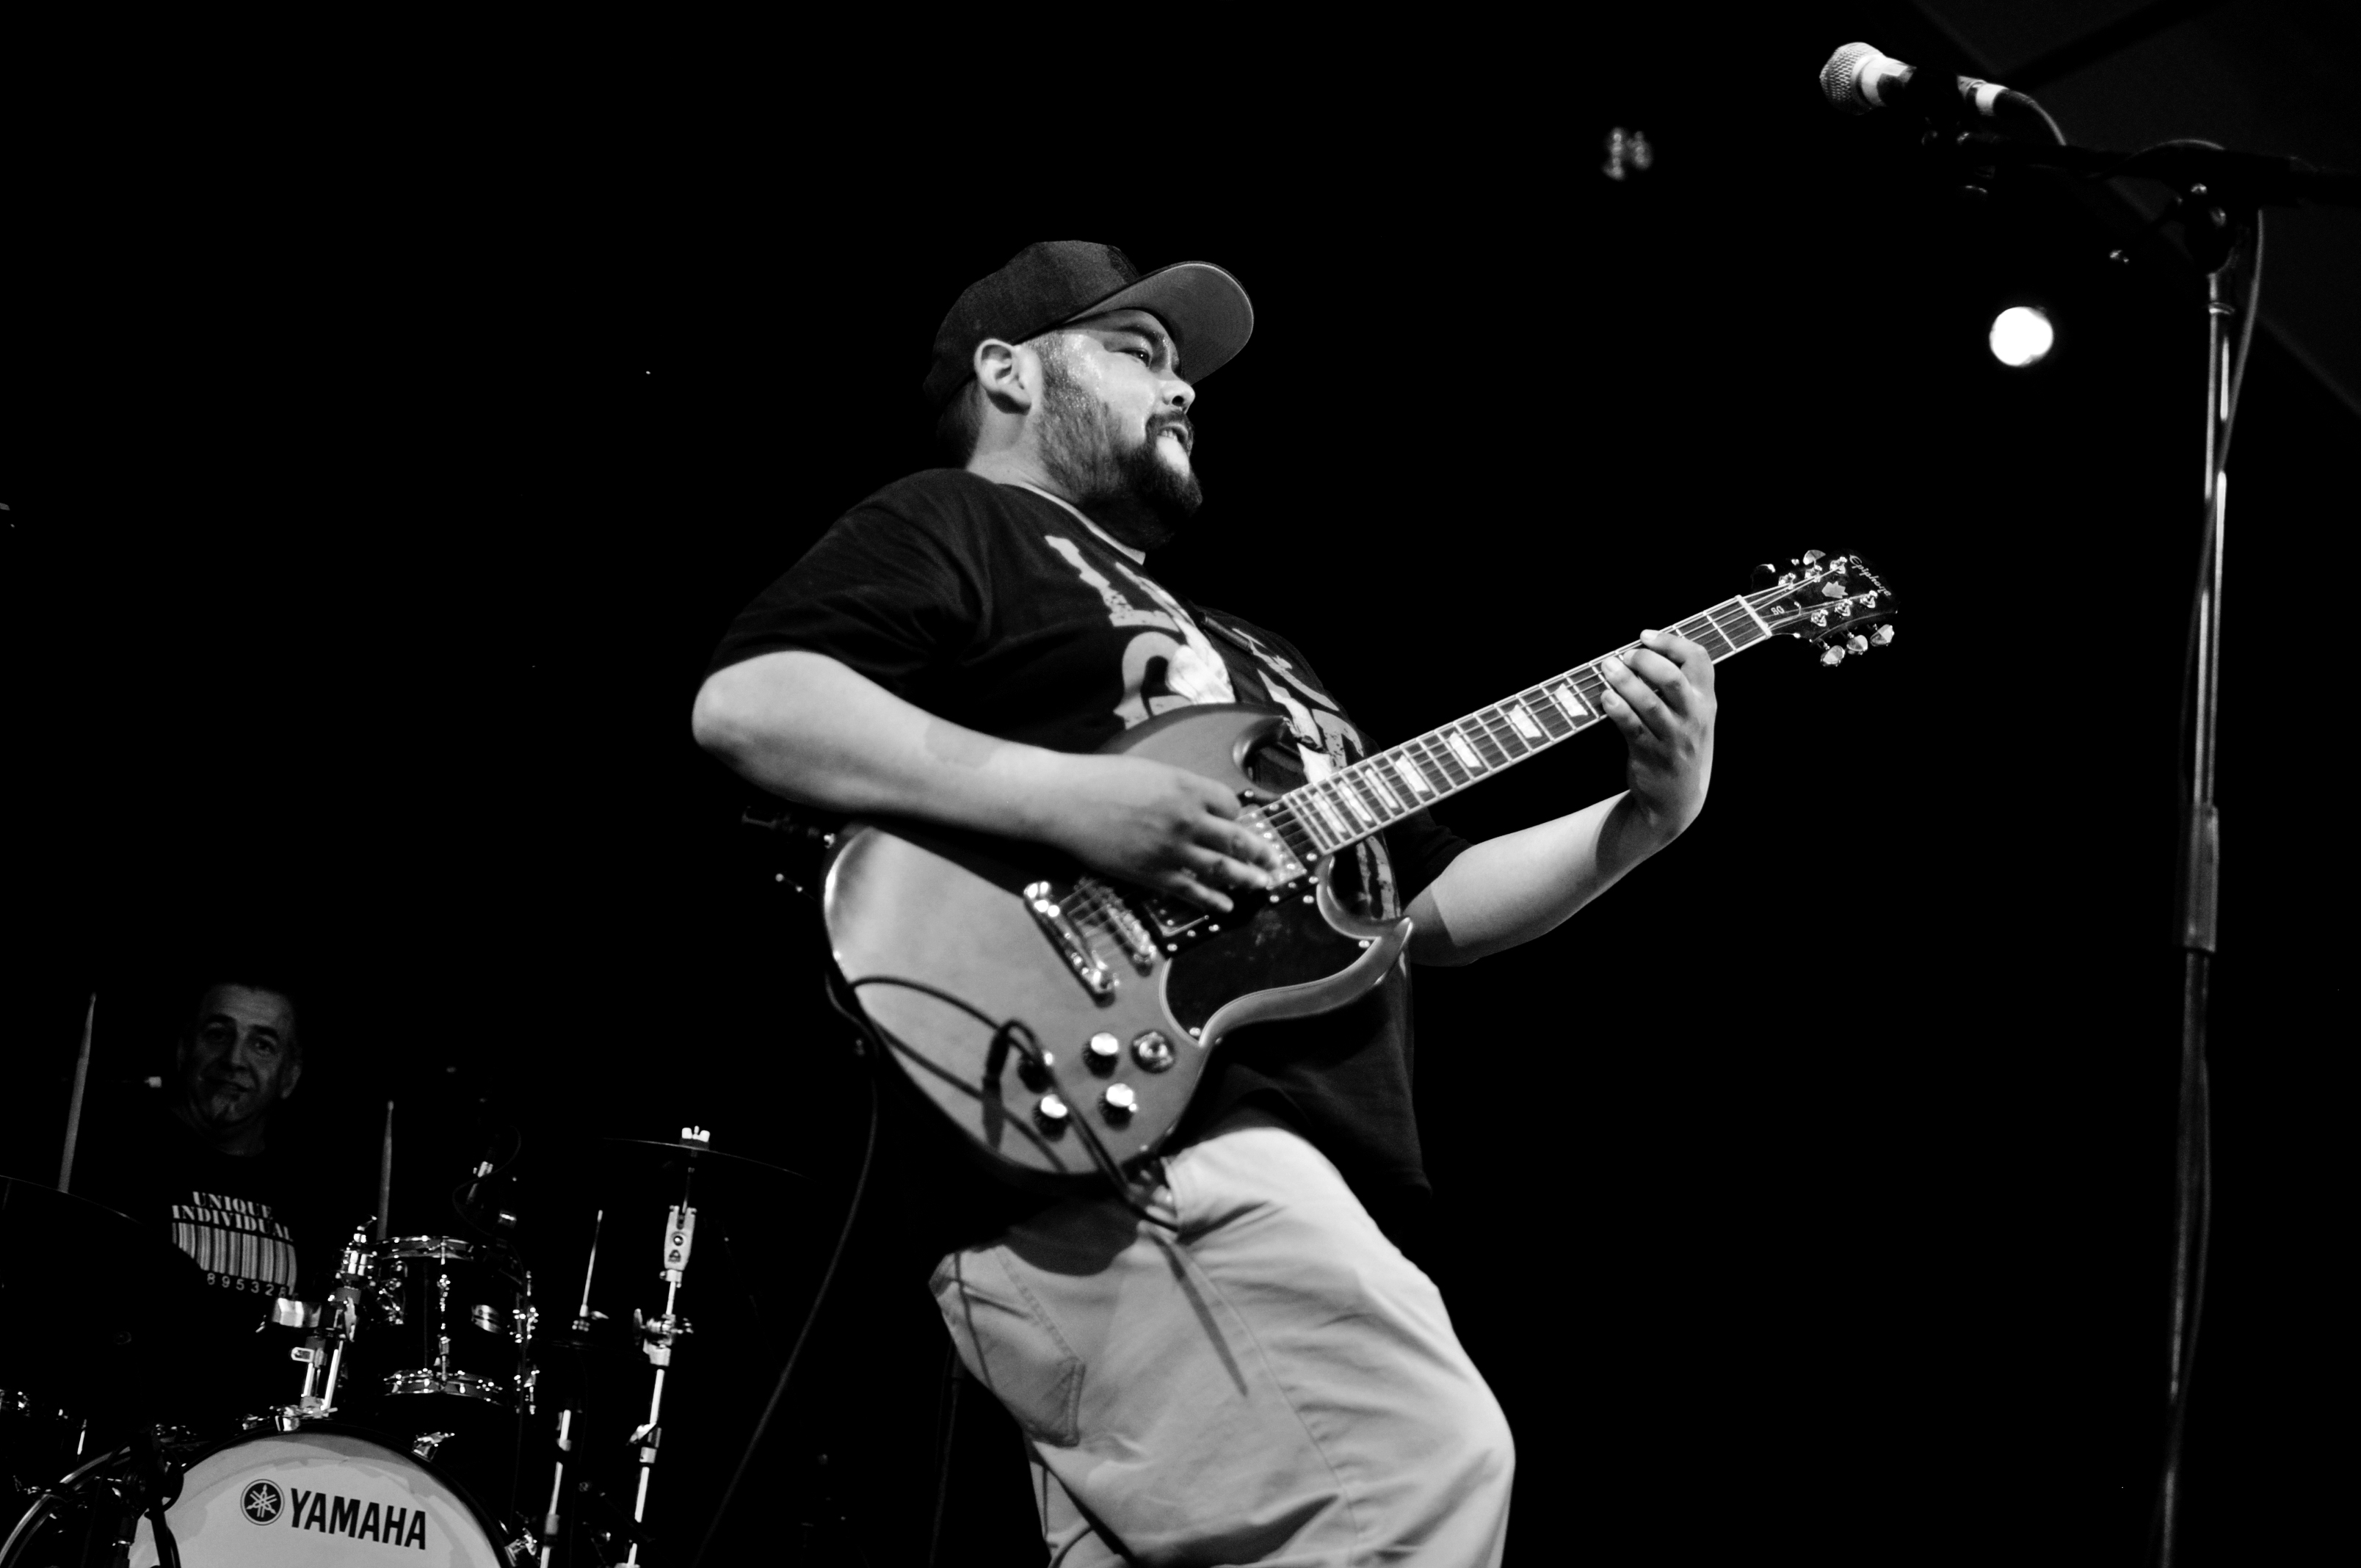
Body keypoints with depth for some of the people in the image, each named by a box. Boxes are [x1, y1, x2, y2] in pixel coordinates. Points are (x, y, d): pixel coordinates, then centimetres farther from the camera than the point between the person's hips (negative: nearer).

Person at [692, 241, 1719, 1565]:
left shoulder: (1247, 653, 33)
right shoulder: (953, 529, 9)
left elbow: (1431, 901, 32)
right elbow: (743, 706, -10)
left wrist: (1650, 817, 16)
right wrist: (1066, 797, -17)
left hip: (1315, 1179, 9)